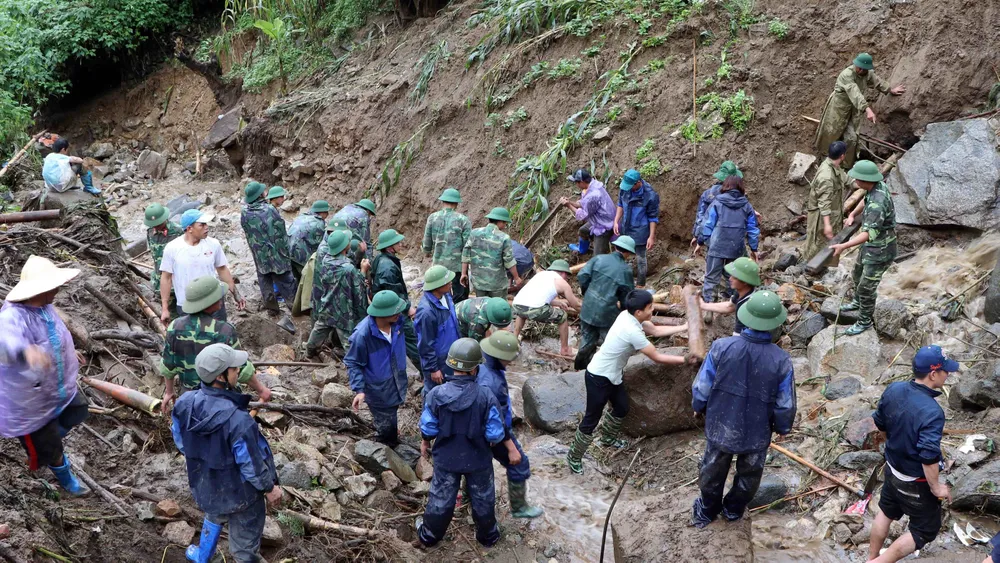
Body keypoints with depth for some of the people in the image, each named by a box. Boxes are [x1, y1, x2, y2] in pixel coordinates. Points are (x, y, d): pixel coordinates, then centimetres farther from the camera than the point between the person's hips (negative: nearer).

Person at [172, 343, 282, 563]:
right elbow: (252, 465, -25)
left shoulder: (184, 404, -19)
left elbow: (180, 442, 0)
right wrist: (269, 488, -6)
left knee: (214, 517, 38)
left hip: (204, 487, 7)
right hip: (240, 493, -7)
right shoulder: (238, 420, -38)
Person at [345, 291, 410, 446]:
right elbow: (353, 363, -22)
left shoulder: (397, 321, -17)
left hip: (397, 382, 6)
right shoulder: (362, 334, -31)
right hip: (378, 390, -5)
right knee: (386, 428, 10)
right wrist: (359, 390, -27)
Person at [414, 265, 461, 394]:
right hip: (437, 360, -8)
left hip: (450, 356, 8)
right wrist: (433, 368, -16)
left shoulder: (445, 296, -10)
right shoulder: (427, 311, -35)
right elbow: (426, 344, -25)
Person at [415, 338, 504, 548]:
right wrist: (493, 441, 4)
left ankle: (428, 536, 43)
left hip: (445, 458, 1)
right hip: (478, 459, -1)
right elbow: (495, 434, -20)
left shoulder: (435, 394, -22)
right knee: (482, 498, 23)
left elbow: (428, 428, -10)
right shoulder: (486, 396, -27)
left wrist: (425, 443, 12)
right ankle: (488, 536, 45)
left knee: (441, 498, 23)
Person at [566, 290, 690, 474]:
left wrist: (684, 327, 6)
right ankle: (574, 457, 19)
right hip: (598, 378, -10)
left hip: (613, 374, 10)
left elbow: (655, 330, 10)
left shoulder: (629, 315, -6)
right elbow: (657, 357, -23)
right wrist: (685, 359, -12)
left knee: (621, 408, 25)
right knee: (592, 419, 3)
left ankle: (608, 438, 51)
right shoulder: (632, 332, -33)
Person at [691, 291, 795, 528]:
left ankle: (707, 512, 50)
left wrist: (698, 406, 9)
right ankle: (734, 509, 53)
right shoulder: (781, 360, -24)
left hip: (720, 427, 0)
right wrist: (783, 427, 9)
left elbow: (702, 388, -14)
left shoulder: (721, 347, -25)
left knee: (713, 471, 26)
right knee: (749, 474, 29)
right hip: (757, 433, 0)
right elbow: (785, 405, -12)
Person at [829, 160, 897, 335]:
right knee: (858, 275, 28)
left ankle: (864, 321, 24)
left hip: (880, 251, -10)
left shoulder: (878, 203, -37)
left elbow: (869, 234, -44)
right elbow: (865, 199, 18)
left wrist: (844, 246, -51)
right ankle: (858, 302, 54)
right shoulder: (878, 185, -7)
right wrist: (852, 215, 6)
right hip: (872, 245, 10)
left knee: (866, 287, 4)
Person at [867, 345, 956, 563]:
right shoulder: (931, 412, -34)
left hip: (893, 469, 7)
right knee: (926, 530, 15)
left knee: (886, 513, 28)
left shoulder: (893, 390, -12)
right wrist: (936, 486, -16)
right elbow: (929, 457, -31)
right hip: (916, 482, -7)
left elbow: (880, 423, 5)